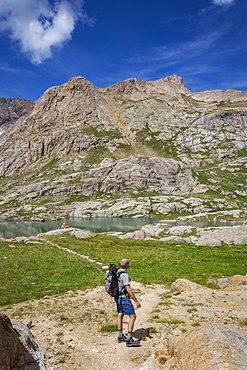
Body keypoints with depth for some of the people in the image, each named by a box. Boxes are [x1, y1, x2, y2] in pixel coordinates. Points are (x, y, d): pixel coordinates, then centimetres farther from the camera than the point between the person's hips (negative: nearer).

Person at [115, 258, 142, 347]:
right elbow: (129, 290, -27)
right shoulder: (124, 275, -25)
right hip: (124, 299, -9)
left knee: (120, 315, 18)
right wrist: (136, 301, -21)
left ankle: (120, 336, 29)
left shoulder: (117, 272, 4)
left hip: (118, 298, 9)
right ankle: (129, 340, -3)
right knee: (132, 316, -3)